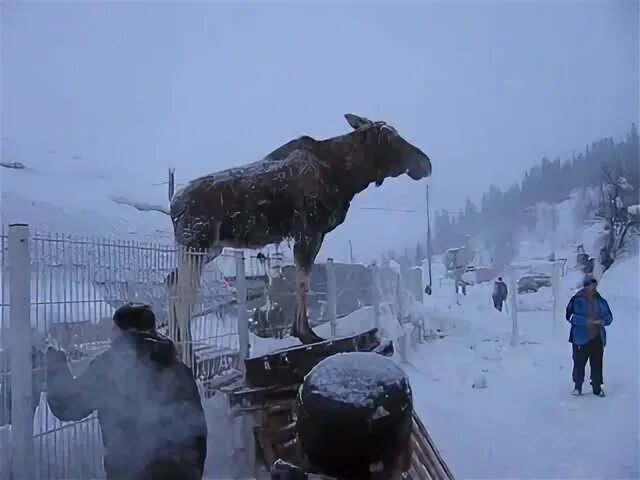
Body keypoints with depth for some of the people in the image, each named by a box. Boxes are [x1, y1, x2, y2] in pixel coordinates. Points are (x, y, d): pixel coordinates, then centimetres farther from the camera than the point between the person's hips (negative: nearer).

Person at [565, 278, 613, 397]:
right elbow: (570, 316, -13)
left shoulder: (601, 301, 8)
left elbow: (609, 316, 14)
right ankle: (577, 387, 15)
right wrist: (587, 321, -21)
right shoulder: (577, 300, -6)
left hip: (598, 338, 4)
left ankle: (597, 388, 15)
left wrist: (604, 321, -10)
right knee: (579, 363, 1)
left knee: (597, 364, 5)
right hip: (581, 338, -3)